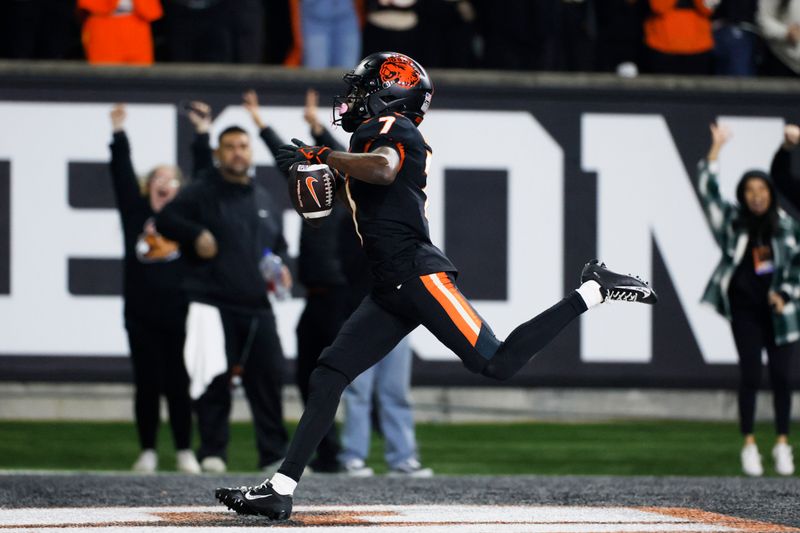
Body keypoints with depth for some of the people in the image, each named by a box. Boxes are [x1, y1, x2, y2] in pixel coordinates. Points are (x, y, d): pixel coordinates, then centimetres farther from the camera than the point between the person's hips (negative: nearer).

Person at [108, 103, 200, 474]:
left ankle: (185, 453, 6)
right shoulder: (137, 214, 7)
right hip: (142, 315, 0)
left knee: (178, 384, 0)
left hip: (178, 315, 0)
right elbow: (122, 176, 4)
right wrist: (119, 134, 0)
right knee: (147, 384, 4)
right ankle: (147, 453, 10)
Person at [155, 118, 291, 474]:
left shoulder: (263, 199, 18)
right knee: (214, 382, -7)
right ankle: (213, 454, 2)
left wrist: (281, 268, 9)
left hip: (257, 308, 5)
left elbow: (278, 244, 29)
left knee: (268, 377, 1)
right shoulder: (202, 193, 1)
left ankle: (274, 455, 7)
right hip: (214, 306, -5)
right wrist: (196, 235, -17)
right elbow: (165, 220, -2)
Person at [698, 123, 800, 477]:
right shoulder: (732, 222, 1)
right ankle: (749, 445, 2)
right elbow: (708, 190, -7)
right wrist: (716, 148, -11)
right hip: (745, 309, -1)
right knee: (750, 374, -3)